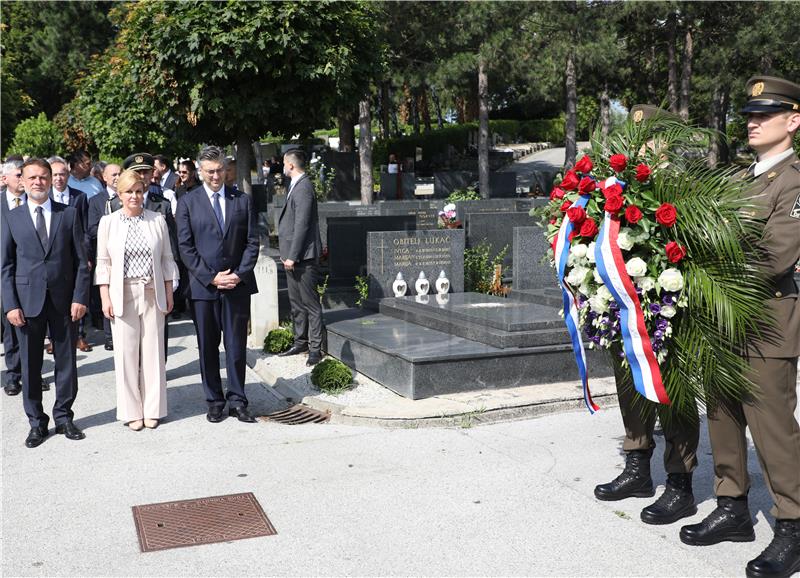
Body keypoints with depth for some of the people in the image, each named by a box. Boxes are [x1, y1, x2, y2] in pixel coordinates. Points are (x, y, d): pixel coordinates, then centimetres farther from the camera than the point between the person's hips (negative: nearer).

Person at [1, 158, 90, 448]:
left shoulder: (69, 214, 4)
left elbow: (81, 260, 2)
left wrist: (80, 297, -6)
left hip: (63, 300, 0)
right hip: (28, 300, 0)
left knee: (66, 362, 7)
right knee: (30, 365, 6)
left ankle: (63, 416, 22)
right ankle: (36, 422, 19)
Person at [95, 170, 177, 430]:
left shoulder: (157, 220, 4)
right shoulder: (108, 222, 2)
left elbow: (167, 259, 9)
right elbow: (103, 263, 3)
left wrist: (169, 293, 7)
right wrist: (105, 298, -2)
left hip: (152, 294, 1)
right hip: (122, 295, -1)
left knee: (153, 350, 4)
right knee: (126, 352, 1)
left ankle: (152, 409, 15)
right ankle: (131, 411, 13)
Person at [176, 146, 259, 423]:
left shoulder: (242, 200, 8)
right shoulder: (187, 202, 3)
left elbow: (252, 242, 5)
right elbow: (185, 247, -2)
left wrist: (240, 274, -8)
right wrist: (211, 277, -10)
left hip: (238, 285, 1)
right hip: (203, 286, -1)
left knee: (236, 346, 4)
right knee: (208, 347, 6)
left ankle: (237, 401, 13)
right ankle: (214, 401, 16)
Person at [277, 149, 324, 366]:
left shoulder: (303, 188, -16)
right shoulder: (296, 185, 15)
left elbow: (302, 225, -20)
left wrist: (292, 256, -19)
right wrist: (287, 254, 16)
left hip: (303, 257, -10)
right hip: (293, 256, 10)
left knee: (310, 303, -4)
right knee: (296, 303, 17)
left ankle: (315, 348, 0)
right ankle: (300, 342, 26)